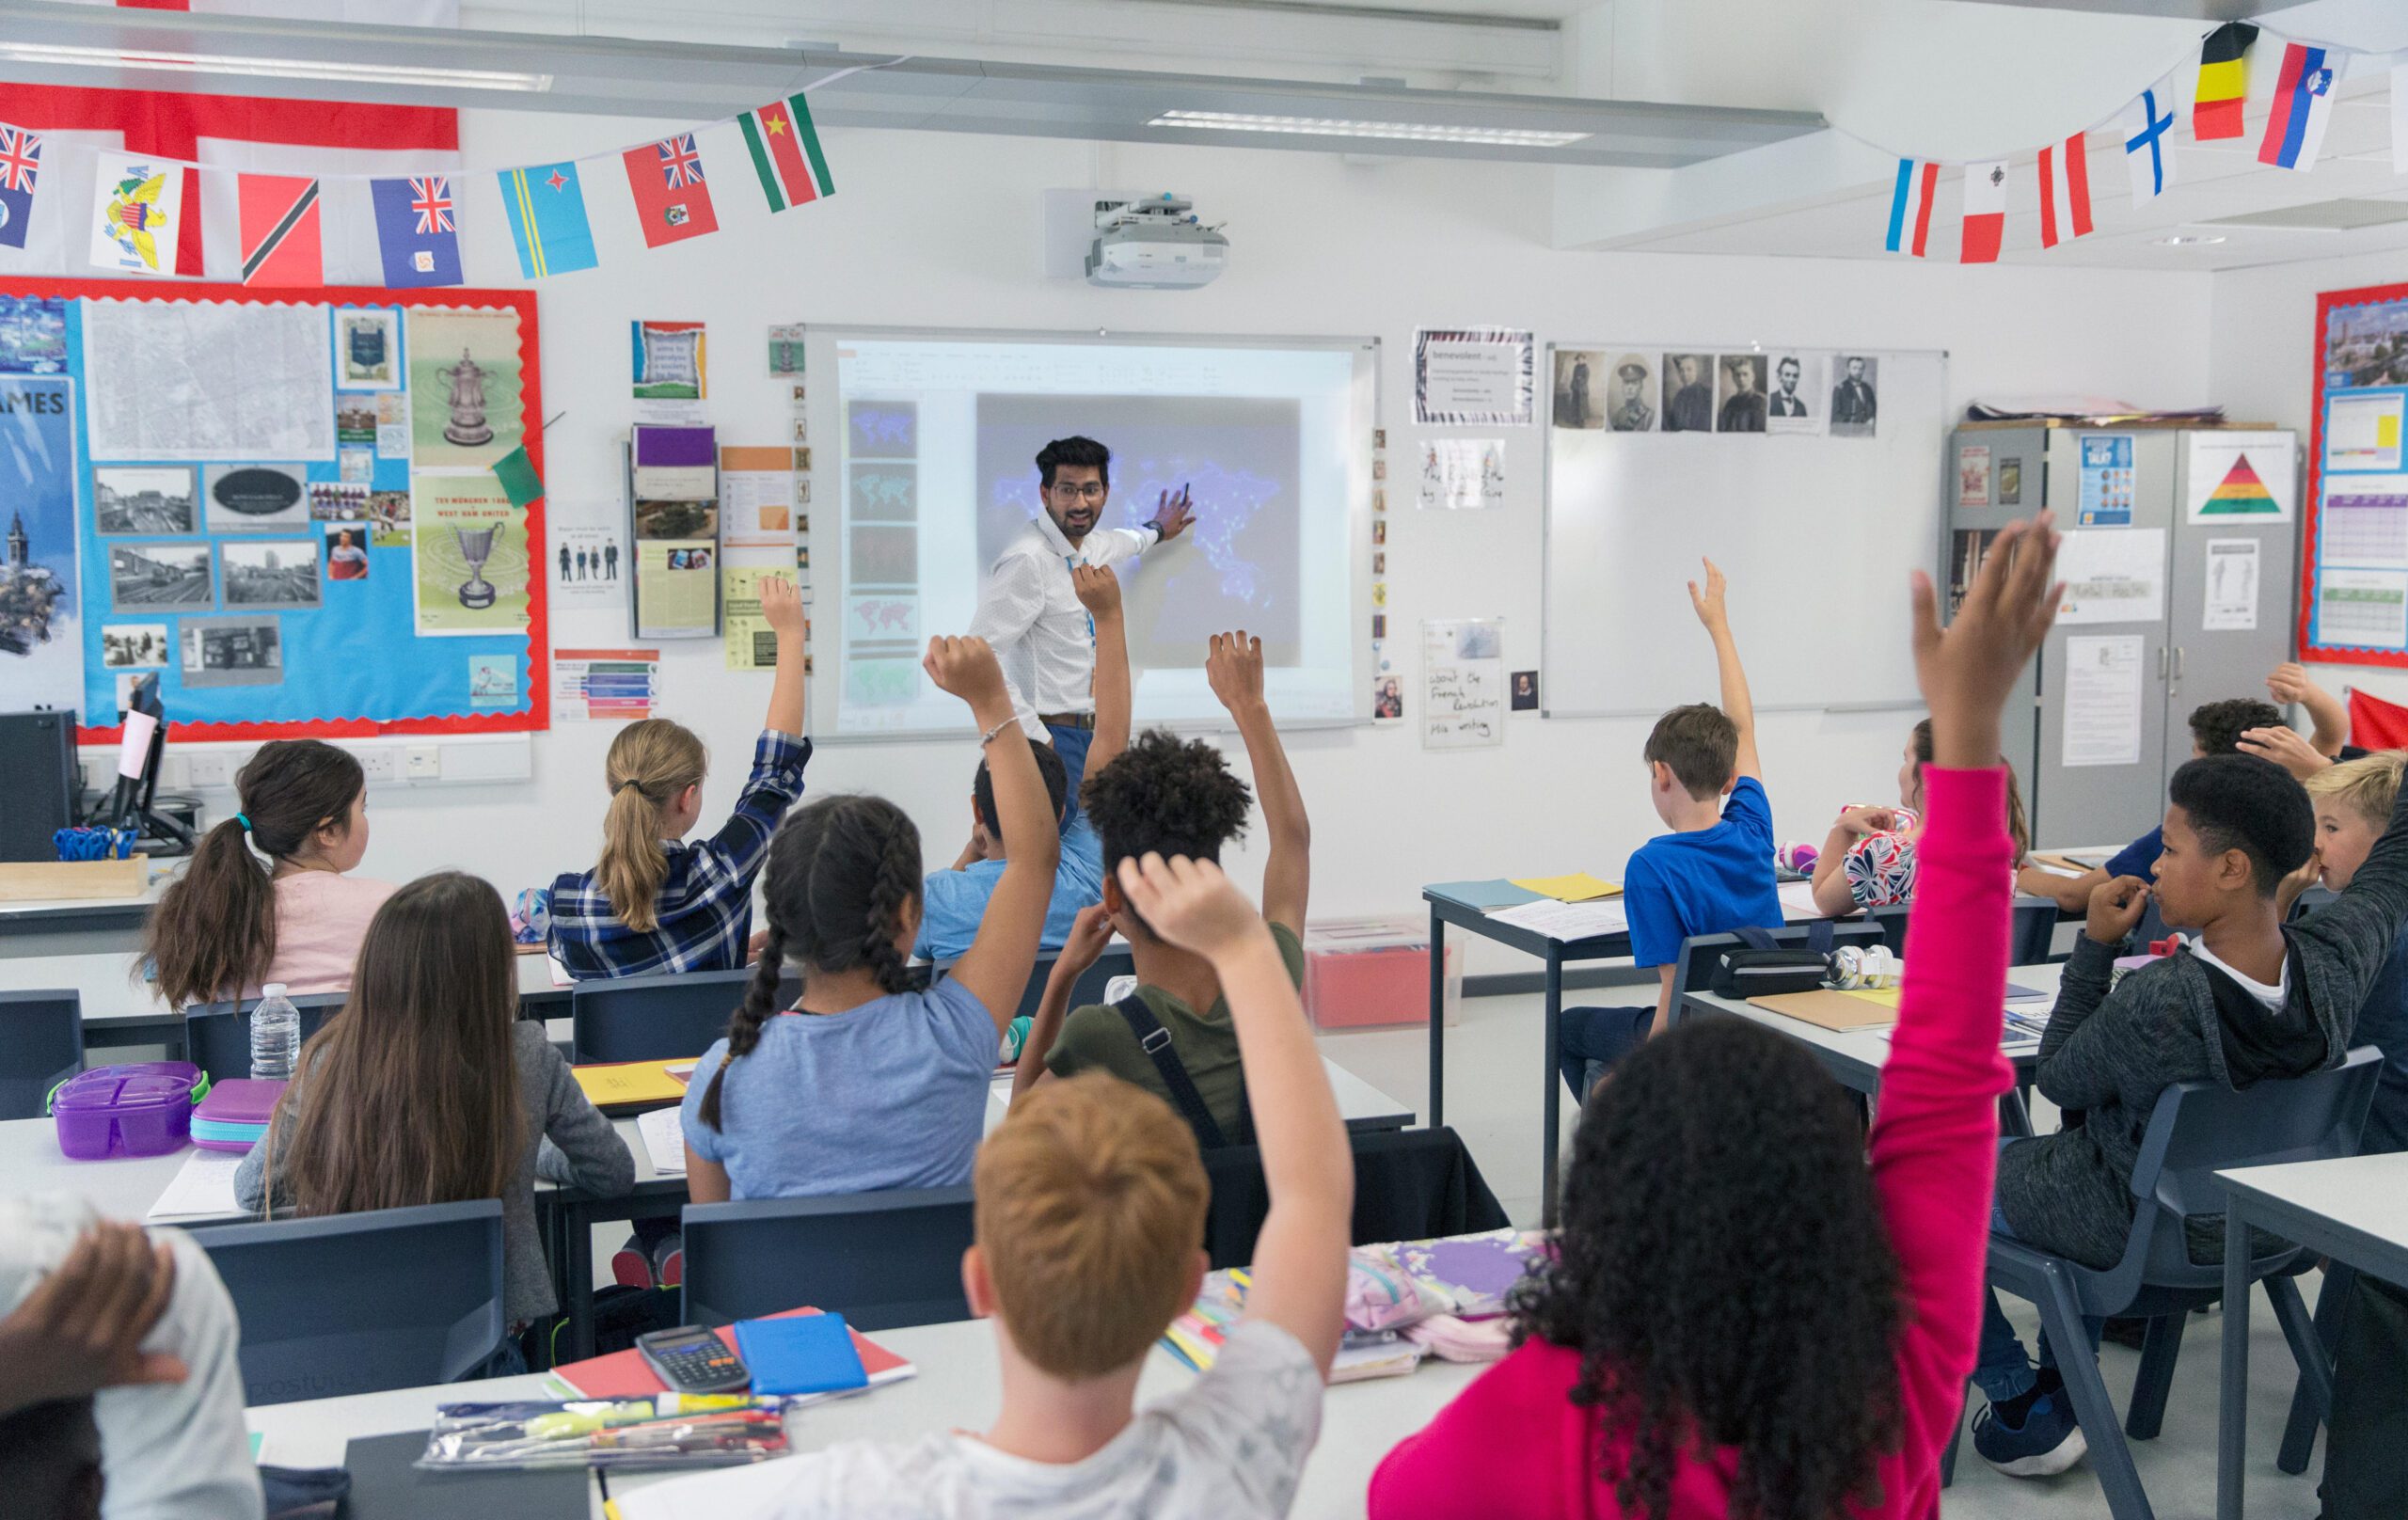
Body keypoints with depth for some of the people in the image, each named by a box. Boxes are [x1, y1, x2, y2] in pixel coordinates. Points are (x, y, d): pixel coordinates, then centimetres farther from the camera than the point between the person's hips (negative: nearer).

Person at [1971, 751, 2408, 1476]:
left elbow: (2057, 1080, -17)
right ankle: (2066, 1388, 37)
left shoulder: (2155, 1005, -37)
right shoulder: (2333, 964, -20)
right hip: (2252, 1220, 7)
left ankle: (2028, 1416, 15)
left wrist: (2095, 944, -19)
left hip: (2132, 1226, -7)